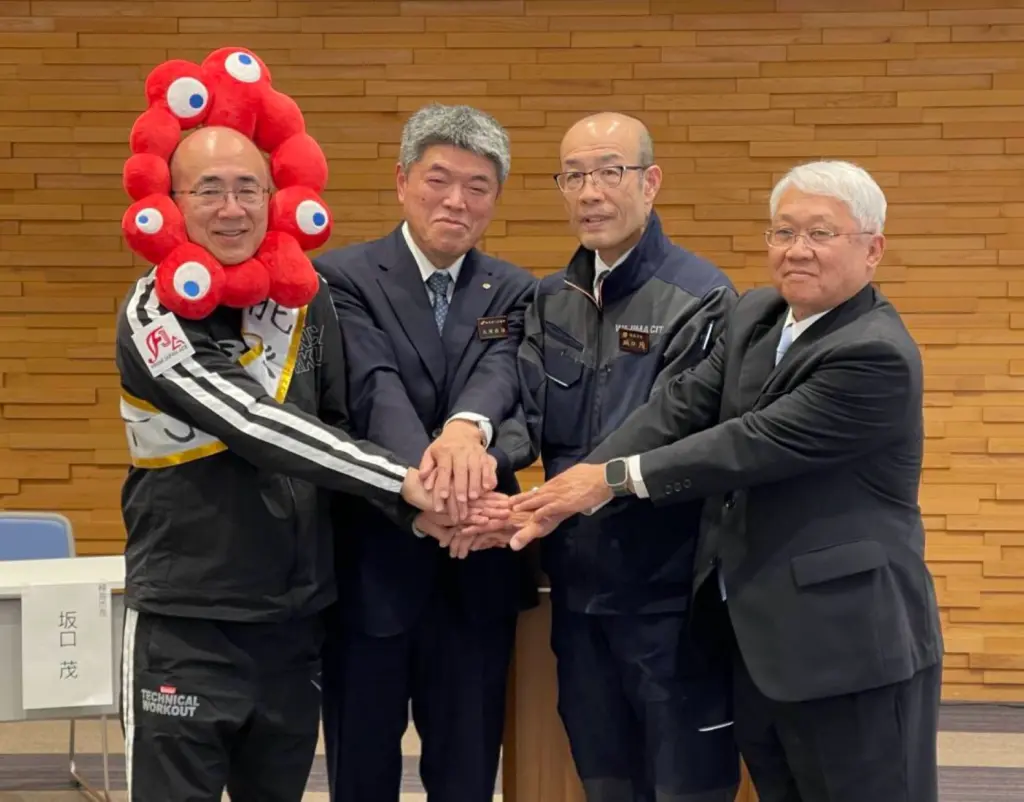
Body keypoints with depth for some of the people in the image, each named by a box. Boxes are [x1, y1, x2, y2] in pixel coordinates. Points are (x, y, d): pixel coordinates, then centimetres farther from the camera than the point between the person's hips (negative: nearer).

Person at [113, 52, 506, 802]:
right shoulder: (154, 316, -12)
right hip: (186, 623, -4)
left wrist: (426, 497, -15)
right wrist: (405, 482, -28)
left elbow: (339, 424, 4)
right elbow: (253, 425, -23)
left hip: (297, 619, 5)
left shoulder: (308, 298, 2)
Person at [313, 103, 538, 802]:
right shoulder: (344, 279, -4)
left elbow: (501, 378, -13)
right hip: (370, 566, -3)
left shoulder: (515, 294, 7)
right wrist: (425, 481, -39)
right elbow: (376, 391, -20)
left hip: (477, 571, 3)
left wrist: (469, 429, -38)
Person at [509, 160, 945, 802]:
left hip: (849, 647, -8)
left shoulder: (876, 356, -19)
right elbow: (682, 406, 0)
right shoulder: (757, 315, 8)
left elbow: (754, 444, -21)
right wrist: (574, 488, -13)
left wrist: (615, 478, -15)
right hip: (759, 639, 8)